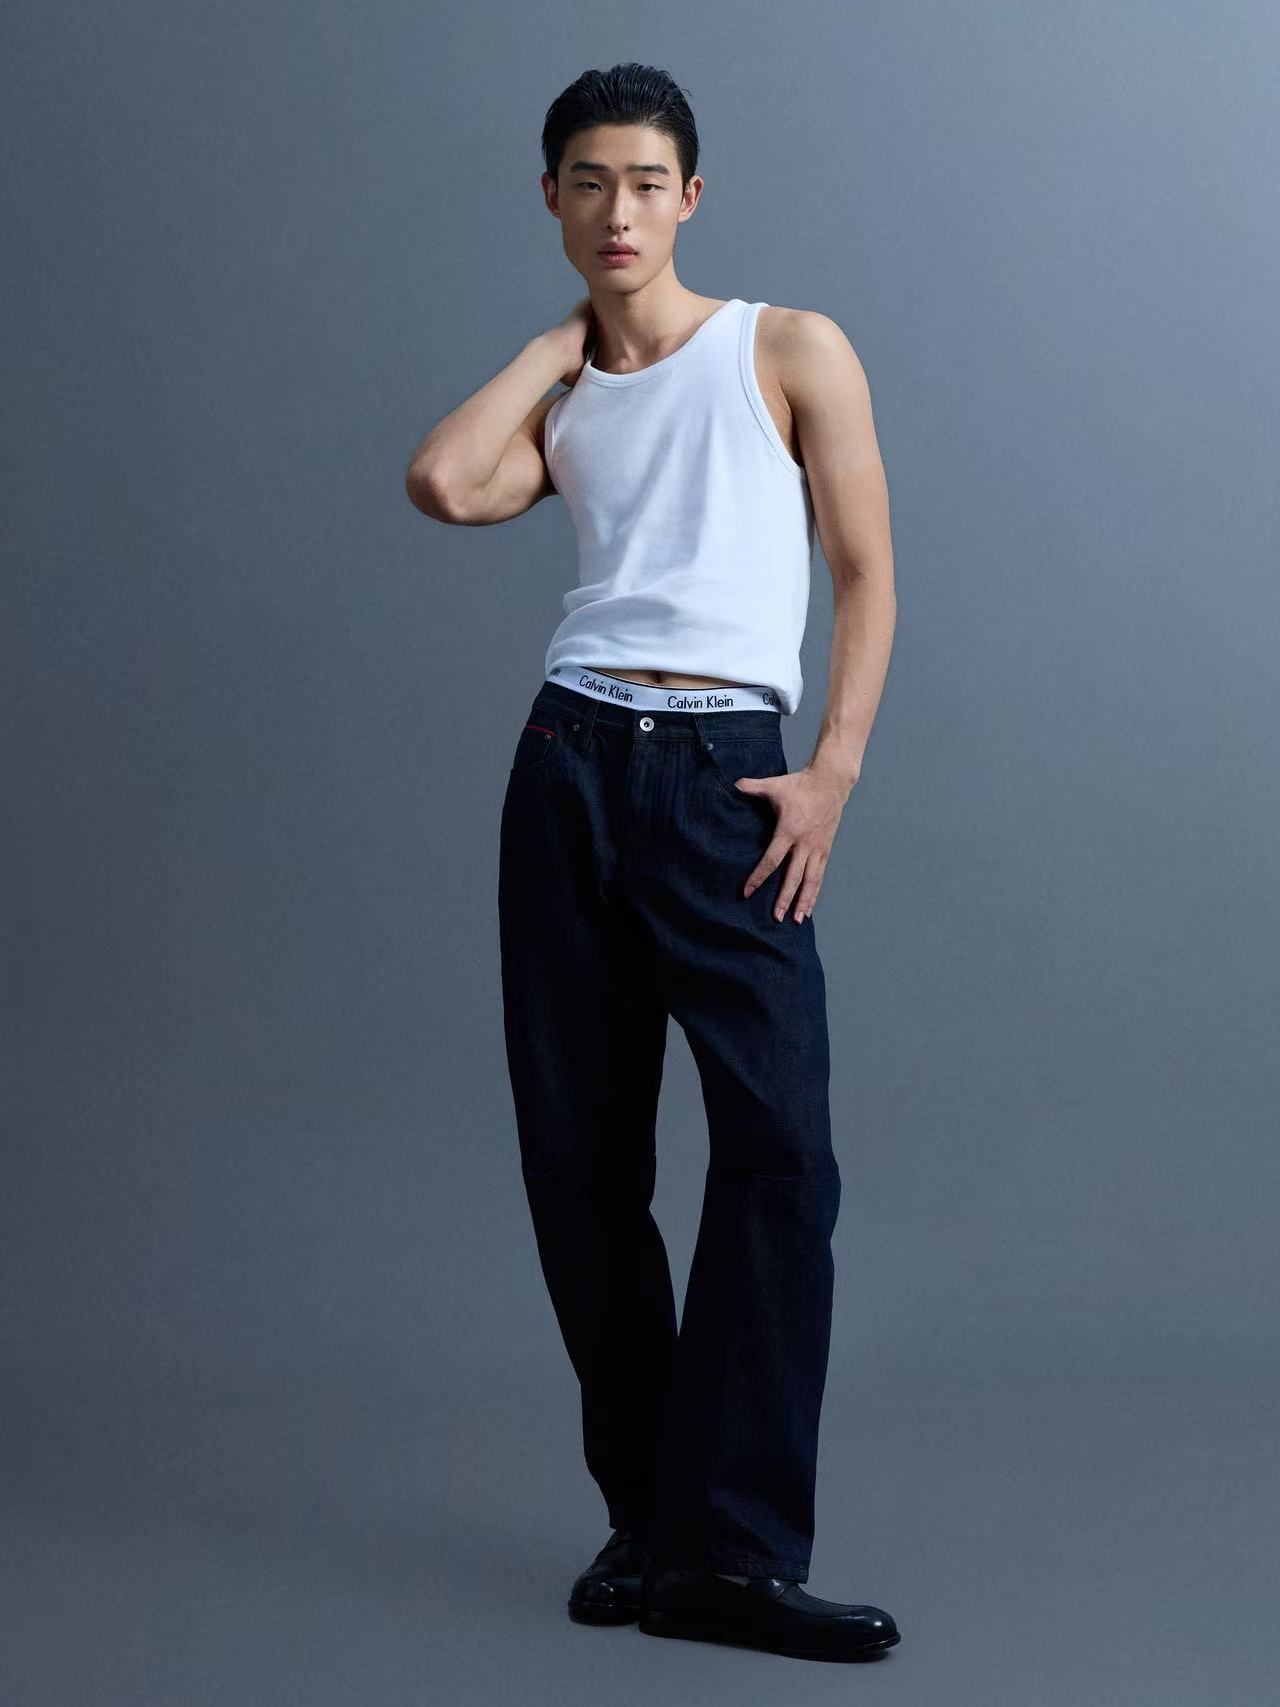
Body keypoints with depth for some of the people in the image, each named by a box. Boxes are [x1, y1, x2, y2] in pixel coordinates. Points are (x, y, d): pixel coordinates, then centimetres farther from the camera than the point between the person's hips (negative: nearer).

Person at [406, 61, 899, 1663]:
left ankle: (726, 1547, -10)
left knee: (780, 1140, -16)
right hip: (574, 757, 4)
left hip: (728, 769, -3)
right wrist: (561, 343, 9)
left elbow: (866, 573, 5)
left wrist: (834, 768, -7)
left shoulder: (792, 351, 9)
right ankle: (646, 1509, 13)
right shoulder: (555, 401, 18)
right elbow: (441, 483, -4)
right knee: (577, 1152, 2)